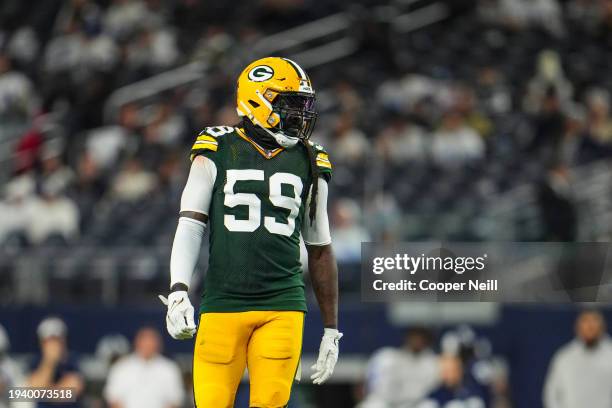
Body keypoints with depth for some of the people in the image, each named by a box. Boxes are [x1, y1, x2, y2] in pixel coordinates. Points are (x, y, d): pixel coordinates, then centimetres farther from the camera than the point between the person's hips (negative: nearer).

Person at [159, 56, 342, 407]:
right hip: (222, 304, -2)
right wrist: (178, 292, -14)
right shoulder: (218, 152, 5)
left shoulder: (308, 164, 12)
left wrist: (332, 330, 17)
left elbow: (320, 251, 17)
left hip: (282, 308, 2)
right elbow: (190, 227, 1)